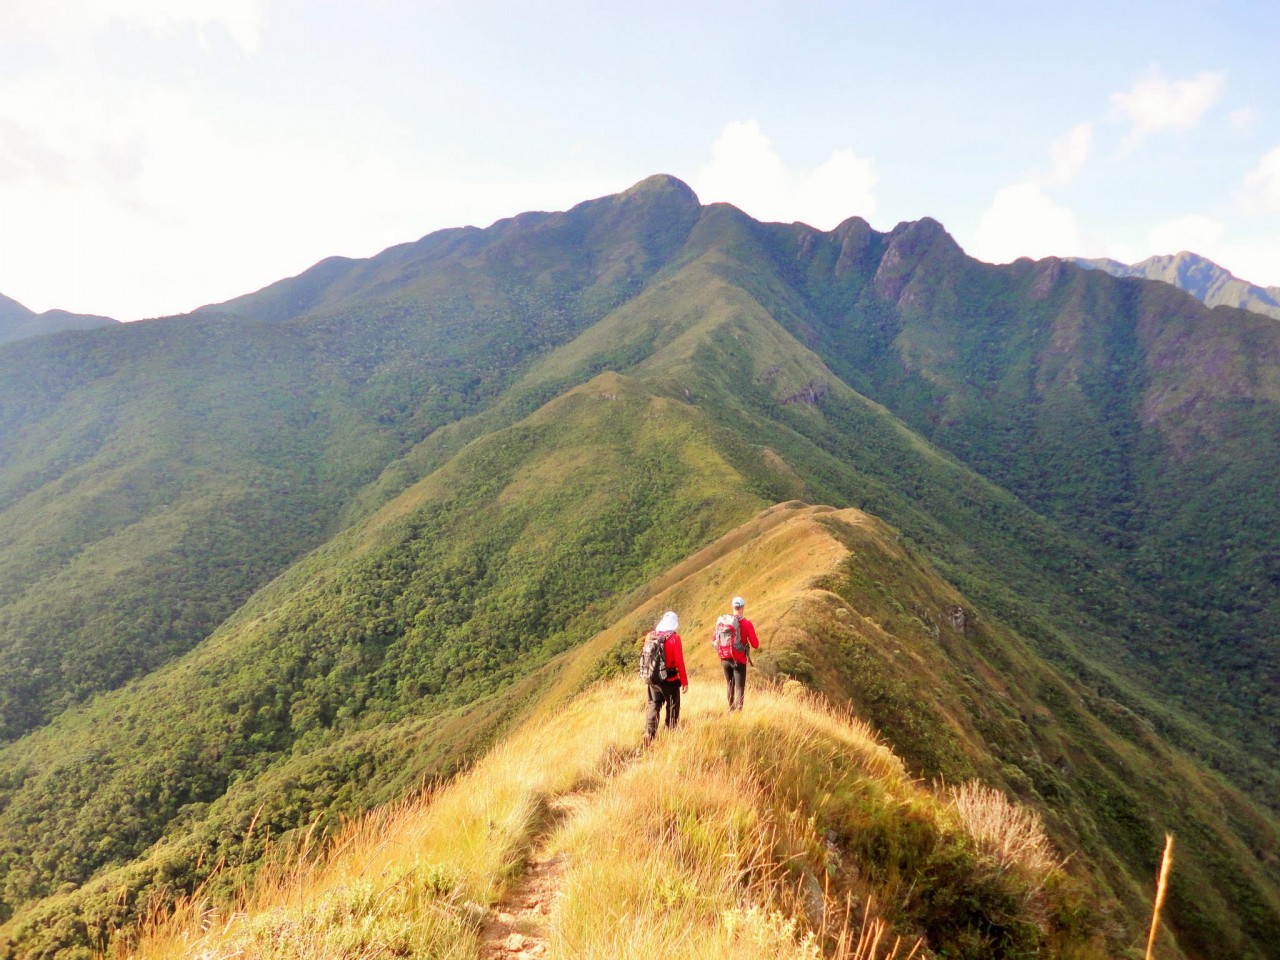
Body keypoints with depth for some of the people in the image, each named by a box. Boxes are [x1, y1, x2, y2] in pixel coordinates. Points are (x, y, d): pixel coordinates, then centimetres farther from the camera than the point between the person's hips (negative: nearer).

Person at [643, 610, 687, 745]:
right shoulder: (674, 638, -14)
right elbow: (679, 662, -15)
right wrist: (684, 682, -8)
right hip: (670, 681, -4)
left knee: (653, 708, 14)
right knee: (672, 709, 11)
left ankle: (648, 737, 5)